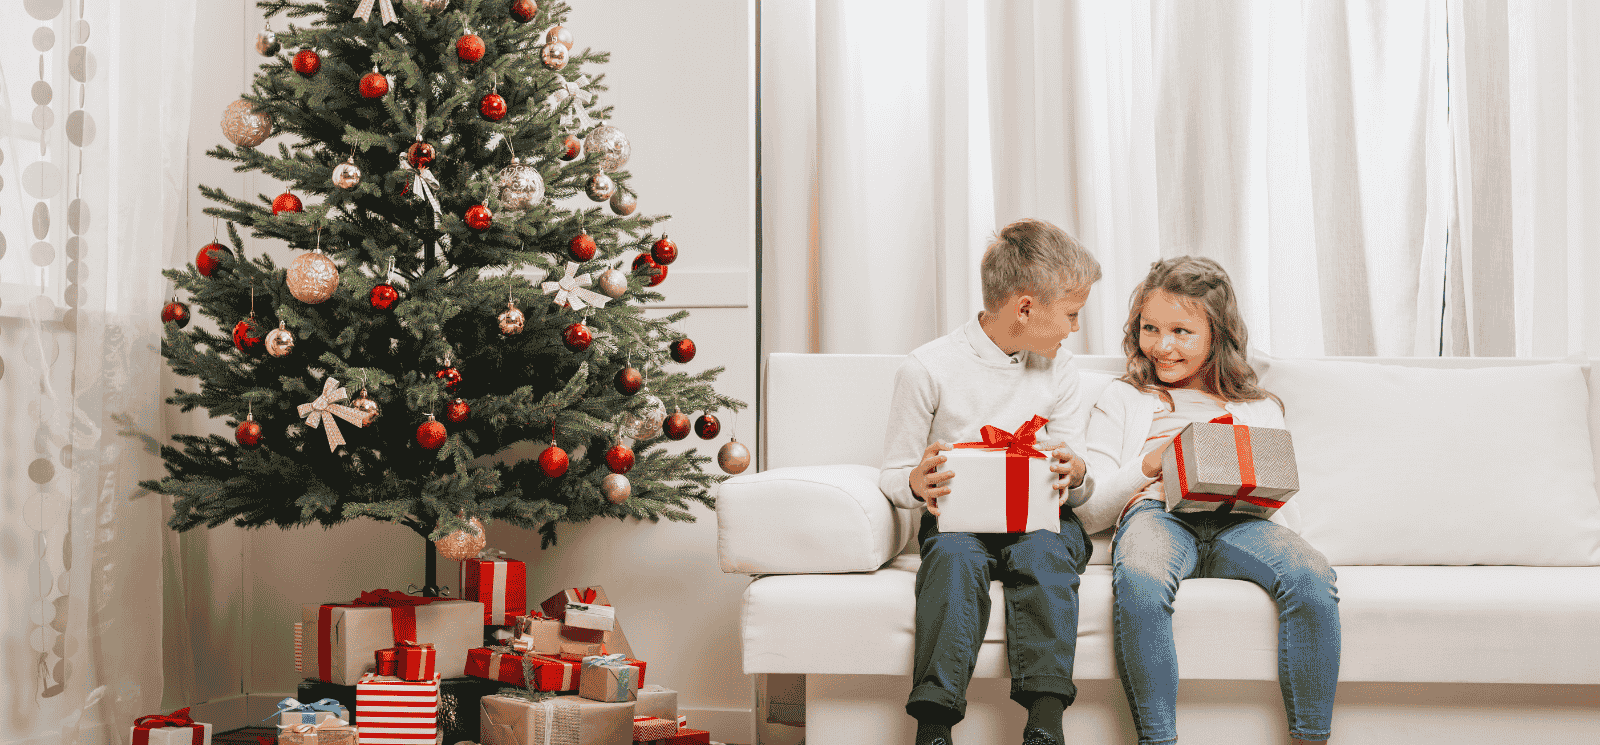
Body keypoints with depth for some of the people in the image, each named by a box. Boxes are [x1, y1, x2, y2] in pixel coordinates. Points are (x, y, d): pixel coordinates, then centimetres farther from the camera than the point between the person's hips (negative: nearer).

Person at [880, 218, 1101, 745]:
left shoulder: (1058, 369, 8)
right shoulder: (928, 368, -4)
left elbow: (1072, 480, 9)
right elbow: (894, 473, 2)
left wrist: (1075, 476, -16)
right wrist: (917, 484, -23)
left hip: (1038, 518, 2)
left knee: (1044, 549, -32)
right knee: (956, 553, -35)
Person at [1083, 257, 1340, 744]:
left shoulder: (1259, 408, 29)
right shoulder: (1122, 399, 25)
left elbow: (1283, 502, 20)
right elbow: (1089, 504, 14)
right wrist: (1149, 465, -3)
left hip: (1237, 522, 2)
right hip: (1156, 515, -2)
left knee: (1313, 576, -33)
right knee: (1139, 582, -40)